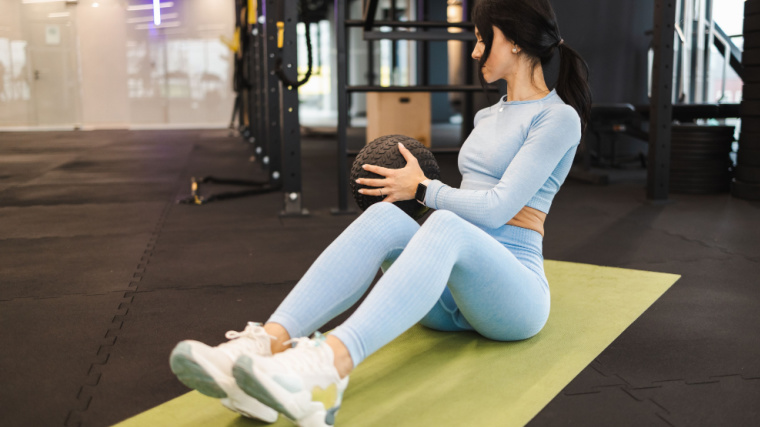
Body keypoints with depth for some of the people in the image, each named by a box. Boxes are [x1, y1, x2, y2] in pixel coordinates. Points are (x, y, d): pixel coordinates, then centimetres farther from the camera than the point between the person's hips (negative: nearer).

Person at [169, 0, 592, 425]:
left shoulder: (558, 117, -4)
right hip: (451, 296, 6)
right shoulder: (489, 116, 21)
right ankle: (267, 344, -45)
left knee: (445, 227, -38)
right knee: (384, 217, -25)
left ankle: (330, 365, -61)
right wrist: (411, 194, 11)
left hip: (514, 290, -6)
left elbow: (497, 207, -14)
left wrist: (423, 188, -4)